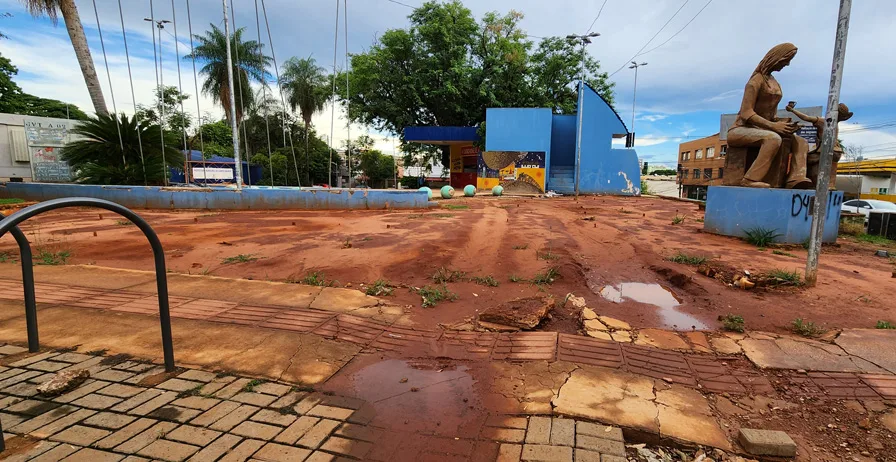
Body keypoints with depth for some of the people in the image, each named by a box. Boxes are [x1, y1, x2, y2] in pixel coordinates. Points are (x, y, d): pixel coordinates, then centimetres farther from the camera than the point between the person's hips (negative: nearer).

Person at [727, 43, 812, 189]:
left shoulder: (774, 83, 19)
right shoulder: (757, 80, -8)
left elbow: (772, 115, 18)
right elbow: (746, 113, -19)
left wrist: (782, 123, -4)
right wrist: (773, 126, -24)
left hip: (762, 131, 9)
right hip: (741, 130, -9)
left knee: (801, 142, -2)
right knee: (774, 138, -36)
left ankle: (796, 177, -26)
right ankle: (751, 179, -38)